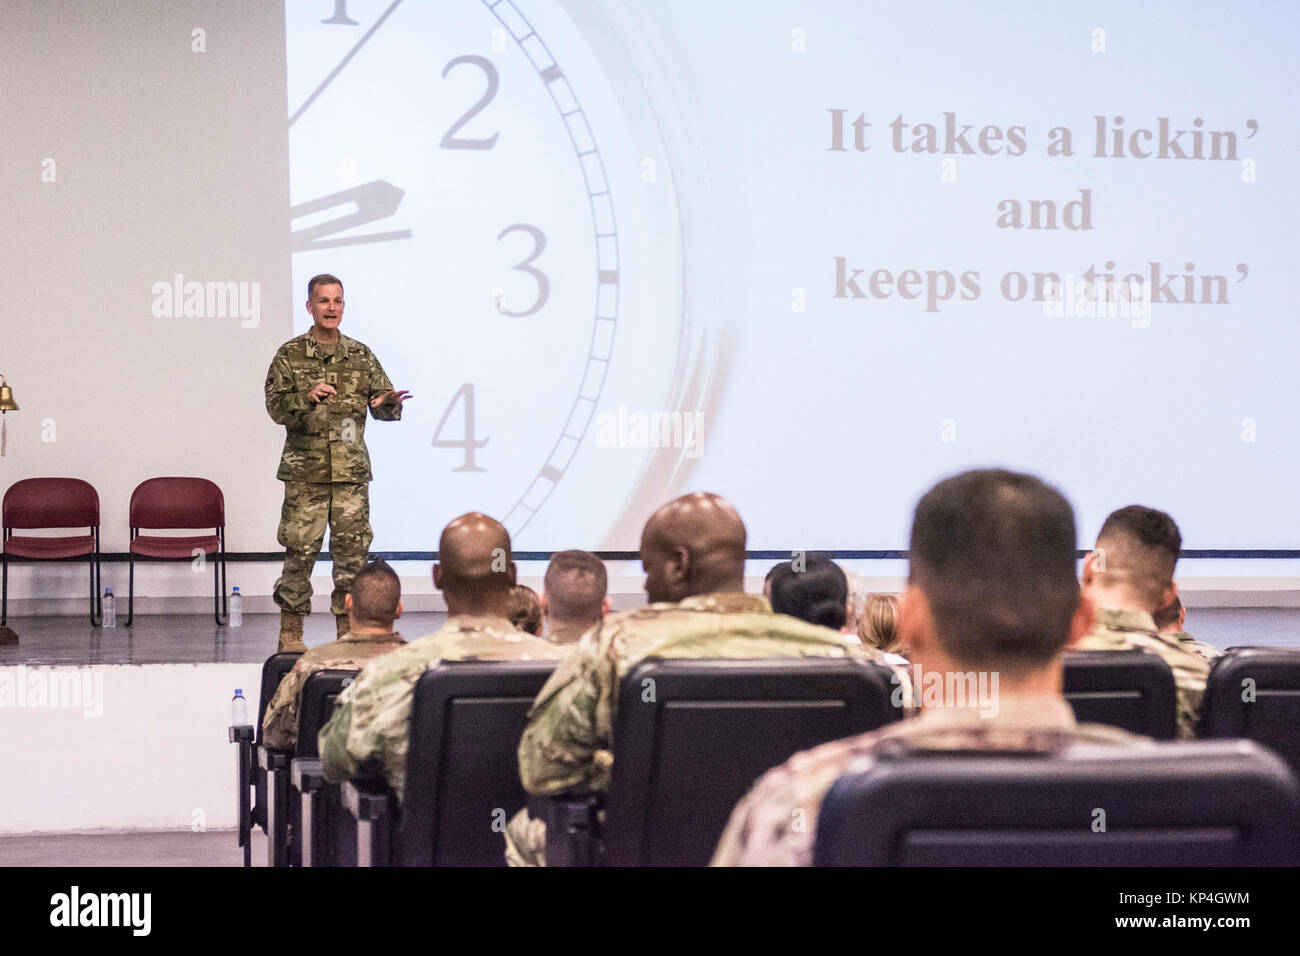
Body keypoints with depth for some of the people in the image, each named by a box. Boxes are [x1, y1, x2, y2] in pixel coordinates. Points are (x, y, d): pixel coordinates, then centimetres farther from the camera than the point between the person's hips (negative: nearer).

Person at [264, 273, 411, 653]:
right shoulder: (290, 356, 2)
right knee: (300, 552, -2)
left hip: (352, 471, 3)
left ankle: (348, 632, 12)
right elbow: (275, 407, -5)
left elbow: (380, 406, 10)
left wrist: (390, 402, -14)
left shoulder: (361, 356, 10)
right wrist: (307, 397, -24)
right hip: (305, 472, -3)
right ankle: (290, 633, 8)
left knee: (352, 551, 3)